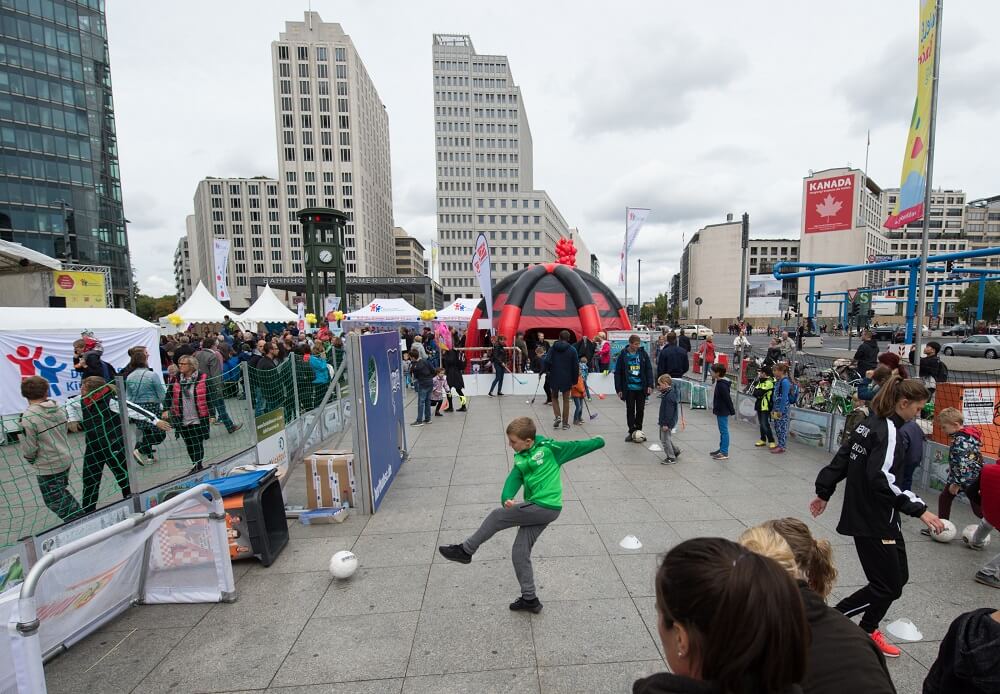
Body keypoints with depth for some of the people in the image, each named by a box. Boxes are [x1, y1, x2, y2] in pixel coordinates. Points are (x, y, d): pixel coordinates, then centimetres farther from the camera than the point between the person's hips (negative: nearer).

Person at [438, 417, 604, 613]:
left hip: (545, 507, -7)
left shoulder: (549, 448, -6)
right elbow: (513, 479, -5)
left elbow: (575, 446, 3)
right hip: (537, 509, 7)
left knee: (497, 516, -2)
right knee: (520, 553, 9)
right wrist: (506, 498, -25)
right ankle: (529, 599, 23)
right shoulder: (520, 460, 9)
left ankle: (465, 551, 14)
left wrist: (596, 441, 7)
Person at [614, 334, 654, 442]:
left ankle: (638, 431, 23)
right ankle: (631, 431, 15)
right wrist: (619, 389, -5)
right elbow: (617, 373, -2)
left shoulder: (643, 354, 0)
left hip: (641, 387, 2)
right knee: (630, 410, 5)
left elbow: (649, 369, 3)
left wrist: (650, 385, -4)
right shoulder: (623, 355, -5)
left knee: (640, 409, 9)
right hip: (629, 388, -2)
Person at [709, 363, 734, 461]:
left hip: (723, 412, -10)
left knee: (724, 431, -4)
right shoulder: (720, 382, 9)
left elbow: (728, 399, -21)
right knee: (722, 431, 17)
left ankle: (724, 453, 1)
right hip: (721, 411, 10)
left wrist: (732, 411, -15)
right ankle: (721, 449, 27)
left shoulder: (722, 385, -22)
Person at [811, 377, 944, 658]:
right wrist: (919, 509, -27)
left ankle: (867, 630, 31)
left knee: (898, 576, 20)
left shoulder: (871, 424, 8)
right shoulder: (888, 431, -19)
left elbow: (841, 459, 13)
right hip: (873, 523, -9)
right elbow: (882, 479, -29)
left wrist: (824, 493, 21)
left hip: (879, 519, 9)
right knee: (886, 587, 1)